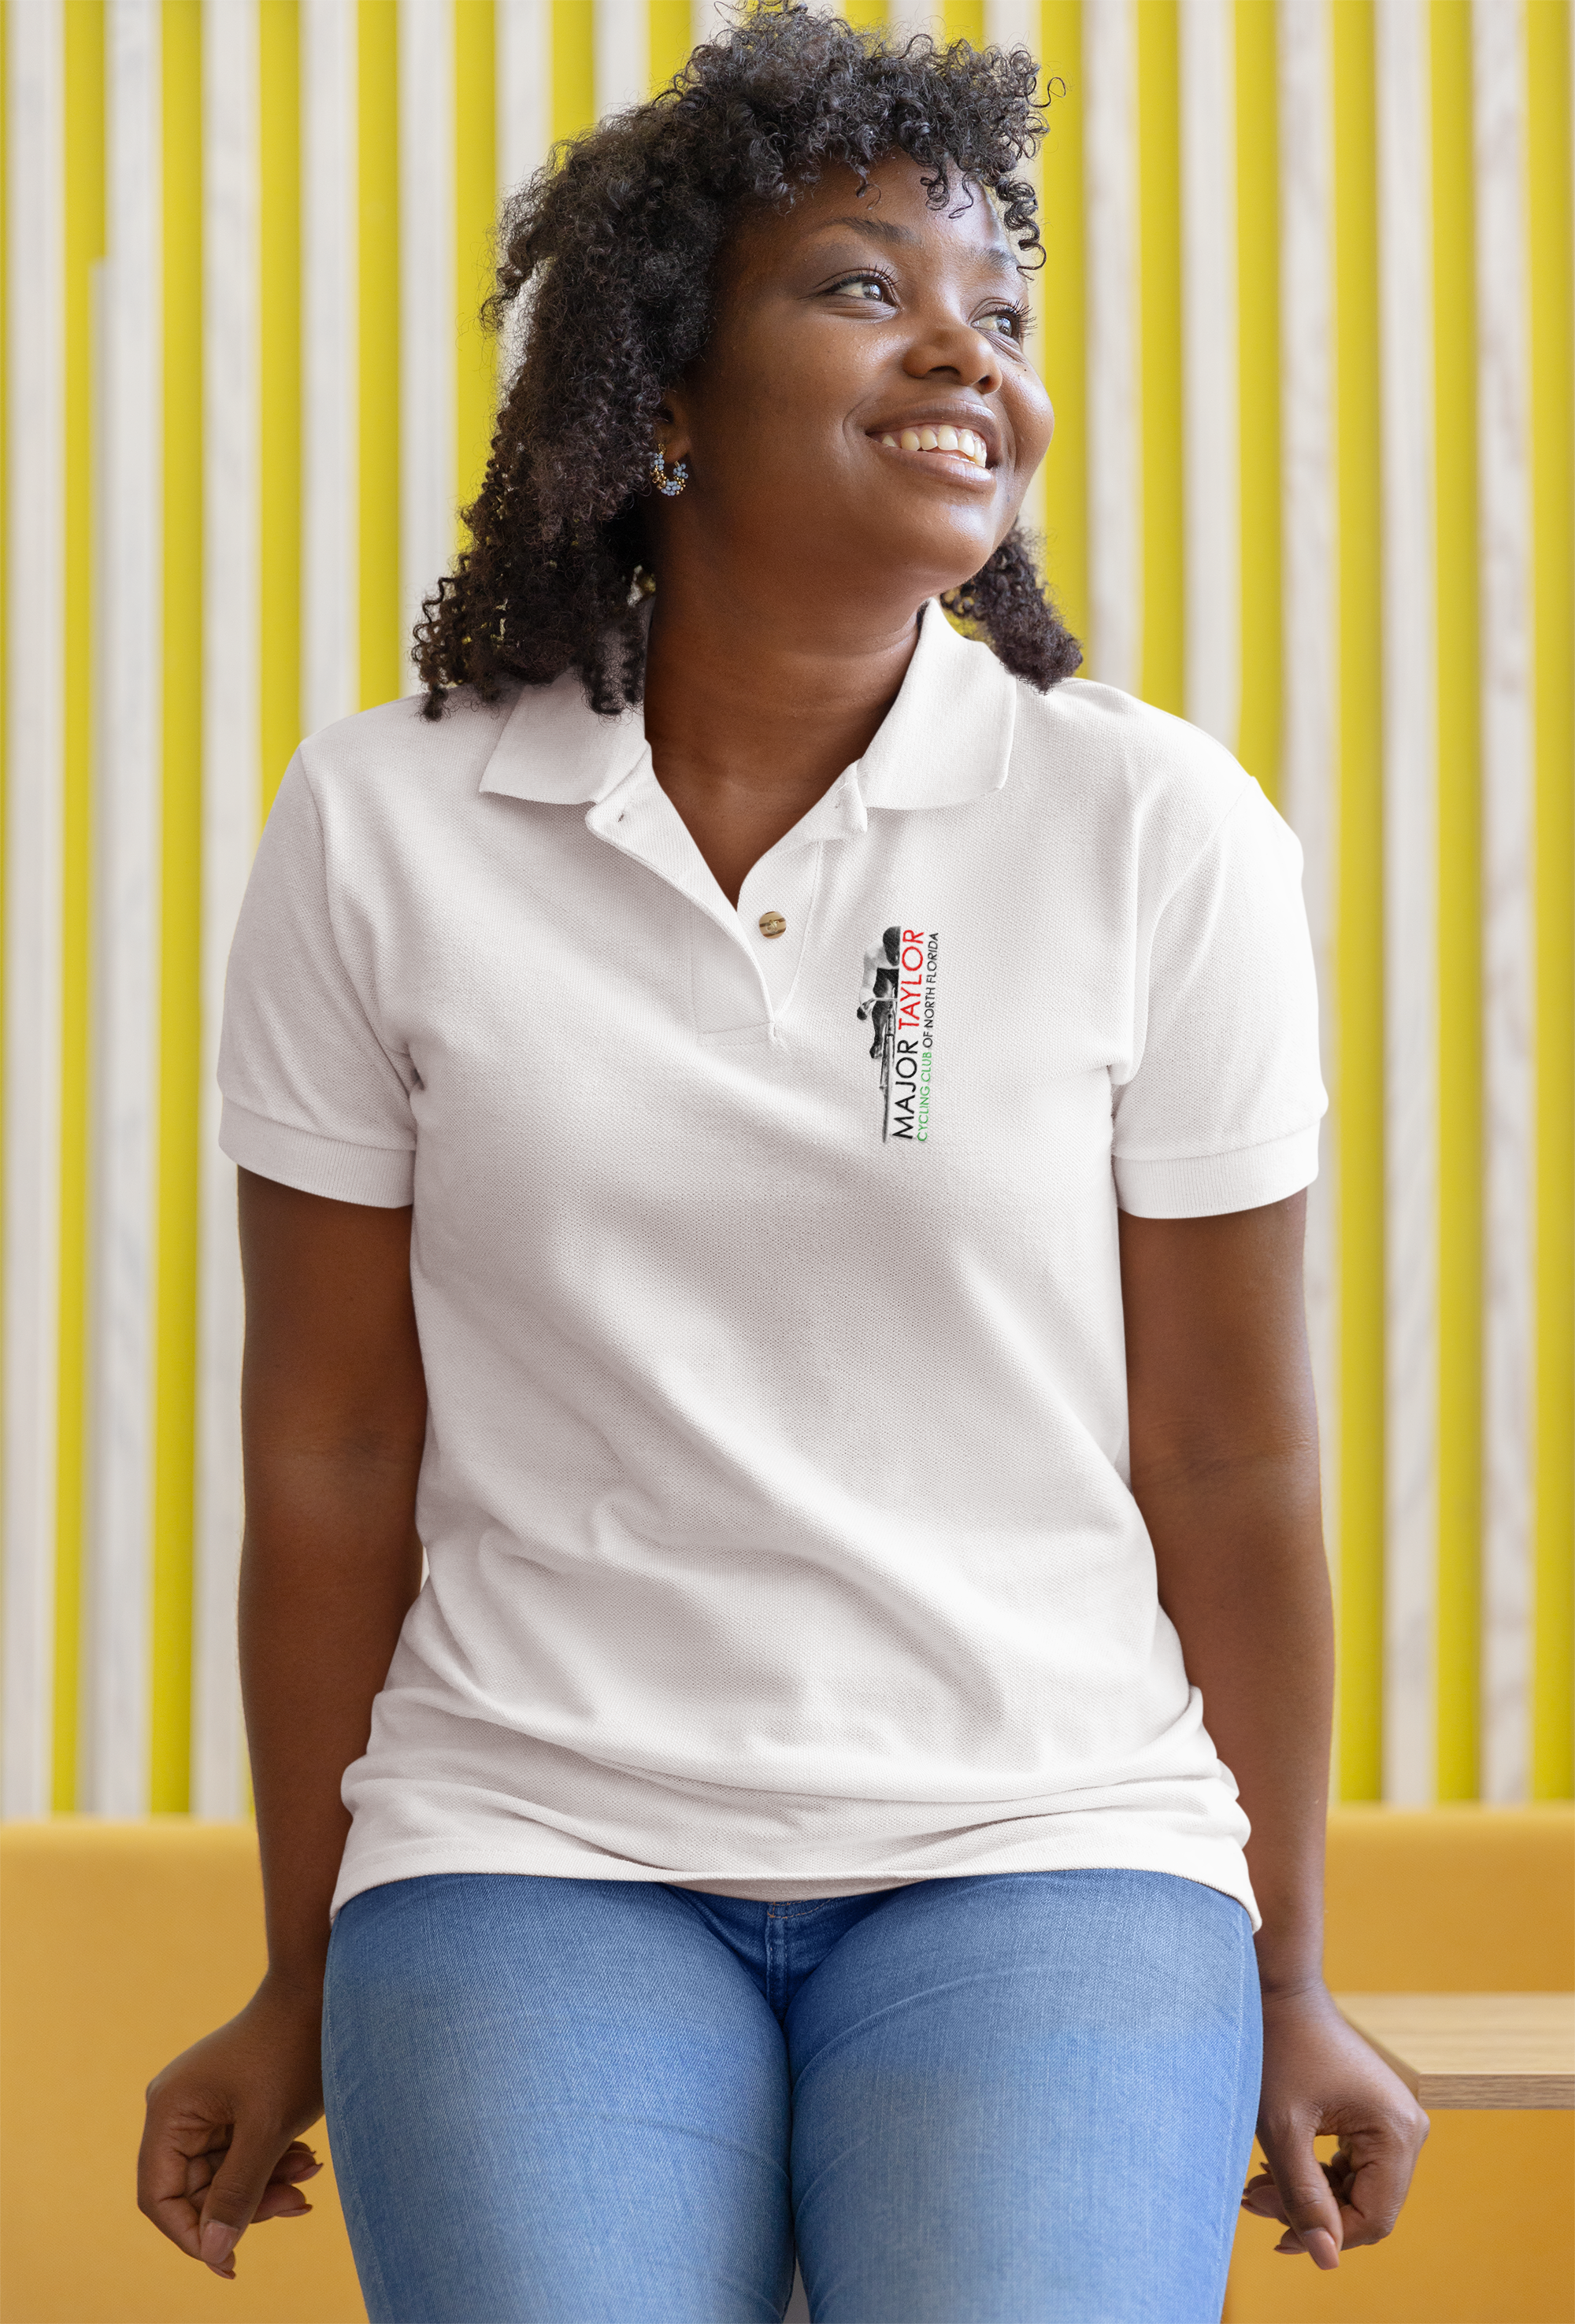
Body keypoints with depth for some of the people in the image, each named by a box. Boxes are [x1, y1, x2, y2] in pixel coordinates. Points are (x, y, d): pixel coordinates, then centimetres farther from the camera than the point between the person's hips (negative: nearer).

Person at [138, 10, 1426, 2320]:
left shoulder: (1160, 831, -2)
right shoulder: (382, 829, -1)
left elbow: (1232, 1462, 2)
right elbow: (333, 1454, 4)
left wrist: (1288, 1987, 9)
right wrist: (304, 1994, 10)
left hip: (1042, 1857, 0)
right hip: (534, 1857, 0)